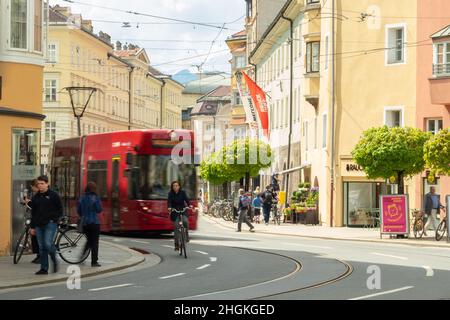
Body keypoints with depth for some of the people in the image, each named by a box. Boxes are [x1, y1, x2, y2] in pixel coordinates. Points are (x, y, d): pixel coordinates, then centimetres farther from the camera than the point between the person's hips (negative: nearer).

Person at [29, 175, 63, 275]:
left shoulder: (54, 195, -1)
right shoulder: (36, 197, 13)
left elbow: (60, 210, 1)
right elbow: (33, 213, 18)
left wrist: (53, 218, -13)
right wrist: (32, 227, 14)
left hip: (50, 224, -5)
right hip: (39, 225, 5)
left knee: (48, 244, -17)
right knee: (42, 247, 4)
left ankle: (54, 261, 9)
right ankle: (44, 268, 9)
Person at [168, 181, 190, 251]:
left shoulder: (182, 192, -1)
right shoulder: (170, 193, -2)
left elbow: (186, 200, -13)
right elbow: (169, 201, -15)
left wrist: (189, 206, -32)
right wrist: (169, 208, -35)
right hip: (175, 212, 0)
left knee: (185, 221, -28)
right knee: (176, 227, -6)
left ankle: (186, 235, -5)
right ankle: (176, 244, 1)